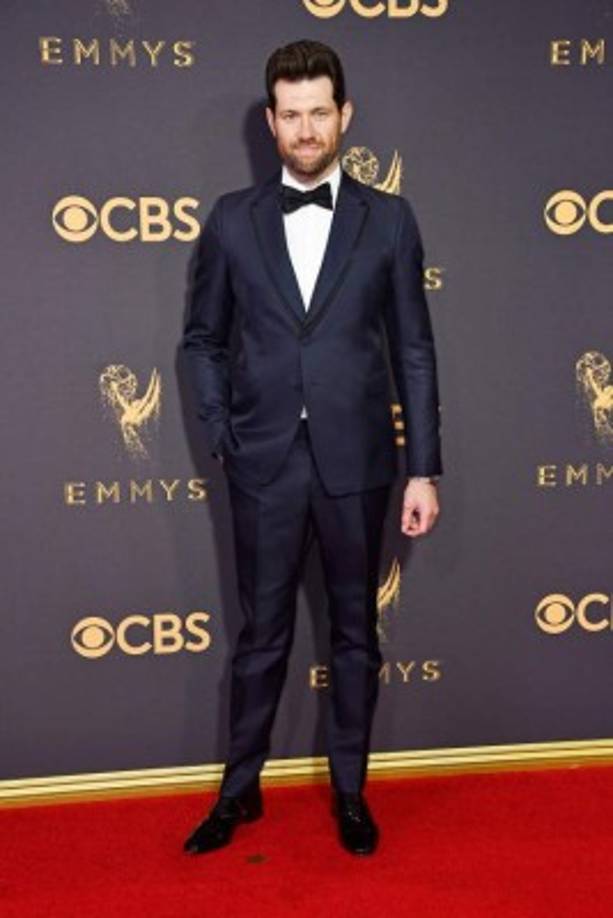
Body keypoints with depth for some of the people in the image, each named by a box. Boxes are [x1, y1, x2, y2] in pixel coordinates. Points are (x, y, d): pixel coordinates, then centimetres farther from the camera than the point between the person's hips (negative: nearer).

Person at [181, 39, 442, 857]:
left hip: (356, 460, 0)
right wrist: (222, 437, -1)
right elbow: (202, 340, 9)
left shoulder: (389, 219, 2)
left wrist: (424, 468, -2)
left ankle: (349, 790, 30)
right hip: (265, 462, 0)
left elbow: (414, 351, 1)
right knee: (263, 633, 11)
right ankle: (241, 790, 29)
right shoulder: (232, 219, 3)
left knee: (354, 630, 12)